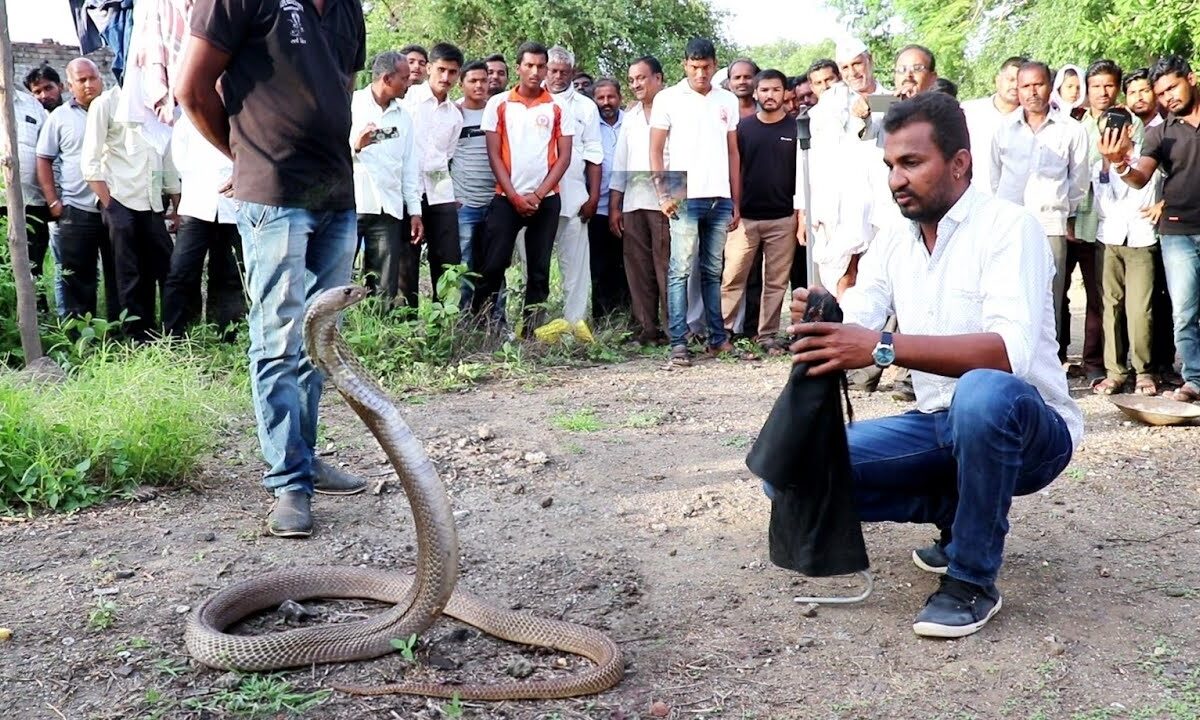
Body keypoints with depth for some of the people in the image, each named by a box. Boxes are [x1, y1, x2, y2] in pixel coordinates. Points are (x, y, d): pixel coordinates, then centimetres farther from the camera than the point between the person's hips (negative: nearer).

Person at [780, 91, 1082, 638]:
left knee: (983, 393, -41)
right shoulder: (892, 244, 5)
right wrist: (817, 324, -30)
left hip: (1028, 431, -6)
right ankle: (959, 510, 10)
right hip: (939, 425, 6)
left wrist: (884, 346, -42)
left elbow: (1009, 349, -32)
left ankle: (971, 581, -18)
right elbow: (851, 334, -6)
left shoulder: (1008, 227, -15)